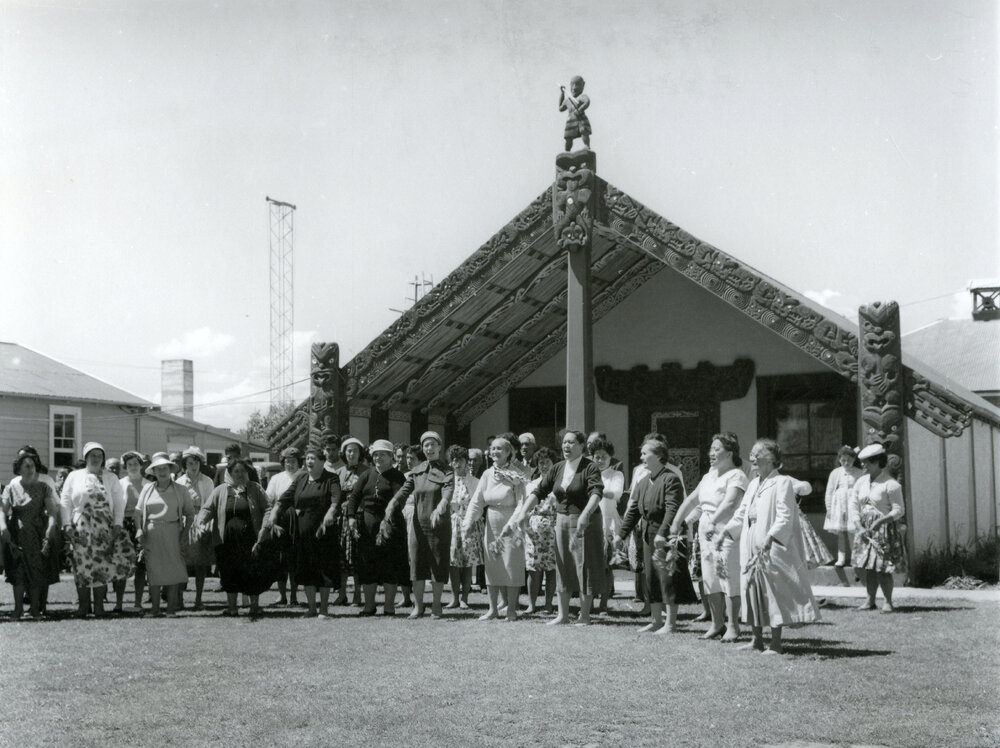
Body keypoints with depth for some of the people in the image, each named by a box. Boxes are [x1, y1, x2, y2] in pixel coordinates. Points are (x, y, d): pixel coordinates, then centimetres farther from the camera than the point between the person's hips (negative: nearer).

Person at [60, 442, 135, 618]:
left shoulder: (110, 478, 11)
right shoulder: (74, 476, 10)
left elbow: (119, 502, 7)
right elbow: (65, 502, 6)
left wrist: (117, 525, -3)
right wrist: (67, 524, -4)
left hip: (104, 530, 0)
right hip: (81, 529, 0)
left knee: (102, 566, -4)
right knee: (82, 566, -3)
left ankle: (99, 605, 3)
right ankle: (83, 605, 4)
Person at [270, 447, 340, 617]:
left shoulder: (331, 479, -2)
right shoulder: (301, 479, 11)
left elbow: (336, 499, -19)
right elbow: (283, 500, 7)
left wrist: (330, 514, -38)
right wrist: (273, 518, -7)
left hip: (323, 531, -4)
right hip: (302, 531, 4)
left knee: (325, 570, 0)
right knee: (305, 570, 8)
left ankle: (323, 609, 11)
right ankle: (311, 608, 21)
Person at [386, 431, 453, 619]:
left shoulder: (446, 472, -2)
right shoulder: (416, 471, 9)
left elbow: (447, 493, -19)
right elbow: (404, 491, -2)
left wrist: (439, 509, -40)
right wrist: (390, 508, -20)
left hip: (439, 524, -3)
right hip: (418, 523, 3)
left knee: (438, 563, 1)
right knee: (417, 563, 4)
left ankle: (436, 605, 11)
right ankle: (418, 605, 13)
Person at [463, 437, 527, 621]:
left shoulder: (516, 475, -7)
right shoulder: (487, 475, 7)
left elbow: (522, 502, -13)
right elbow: (477, 501, 3)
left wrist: (512, 524, -24)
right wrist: (469, 522, -10)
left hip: (510, 525, -5)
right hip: (491, 525, 5)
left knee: (511, 565, -3)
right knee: (491, 566, 6)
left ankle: (511, 609, 7)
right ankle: (492, 609, 13)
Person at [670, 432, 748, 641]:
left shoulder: (736, 476, -10)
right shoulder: (710, 476, 17)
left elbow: (729, 503, -27)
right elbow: (691, 500, 22)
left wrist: (713, 522, -41)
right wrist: (676, 522, 16)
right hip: (706, 532, 8)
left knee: (729, 579, -6)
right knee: (709, 580, 9)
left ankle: (733, 626, 1)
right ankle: (717, 624, 19)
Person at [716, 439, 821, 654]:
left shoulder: (782, 483, -7)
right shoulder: (753, 485, 17)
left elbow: (785, 517, -17)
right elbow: (741, 514, 21)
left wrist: (770, 538, -28)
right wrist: (724, 533, 10)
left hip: (772, 548, -8)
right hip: (750, 548, 8)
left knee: (774, 591, -5)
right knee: (752, 590, 9)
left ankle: (776, 643, 0)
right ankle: (757, 639, 19)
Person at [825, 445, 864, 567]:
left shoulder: (860, 474, 3)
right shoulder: (835, 473, 8)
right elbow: (829, 491, 11)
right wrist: (829, 508, 6)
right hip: (839, 505, 2)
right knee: (840, 534, 3)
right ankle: (841, 558, 4)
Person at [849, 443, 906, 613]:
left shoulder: (891, 484, -10)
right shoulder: (861, 481, 8)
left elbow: (898, 511, -11)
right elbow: (853, 504, 7)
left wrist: (880, 521, -23)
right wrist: (858, 526, -6)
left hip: (884, 529, -6)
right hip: (864, 529, 6)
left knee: (883, 568, -6)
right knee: (868, 567, 7)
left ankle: (888, 601, 4)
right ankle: (870, 600, 15)